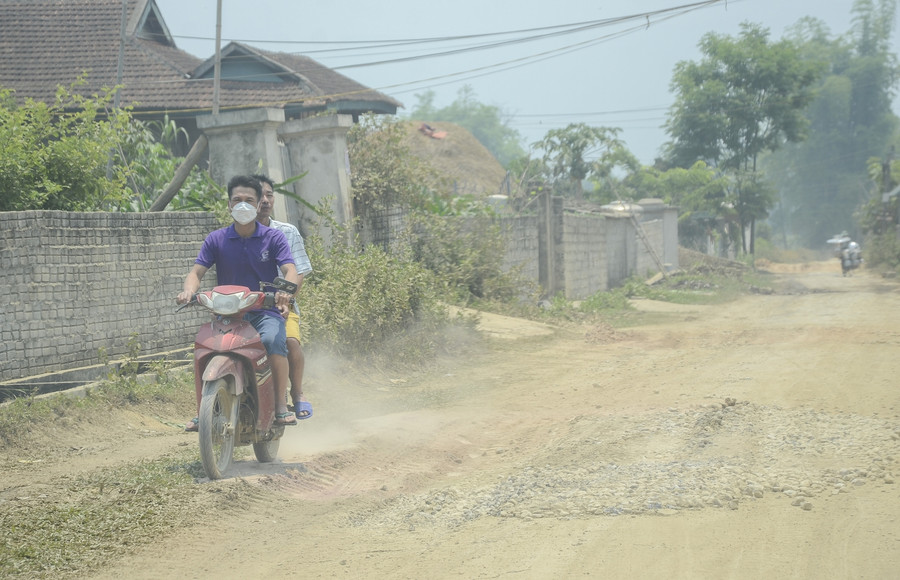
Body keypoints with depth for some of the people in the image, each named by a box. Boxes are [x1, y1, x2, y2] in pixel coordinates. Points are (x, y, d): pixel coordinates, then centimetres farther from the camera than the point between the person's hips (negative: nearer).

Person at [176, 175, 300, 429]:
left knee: (274, 340, -34)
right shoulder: (216, 240, 9)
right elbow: (197, 271, 0)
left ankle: (281, 406, -28)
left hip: (266, 311, -2)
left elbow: (290, 271, -9)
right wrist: (189, 291, -24)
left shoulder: (273, 238, 4)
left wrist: (285, 290, -34)